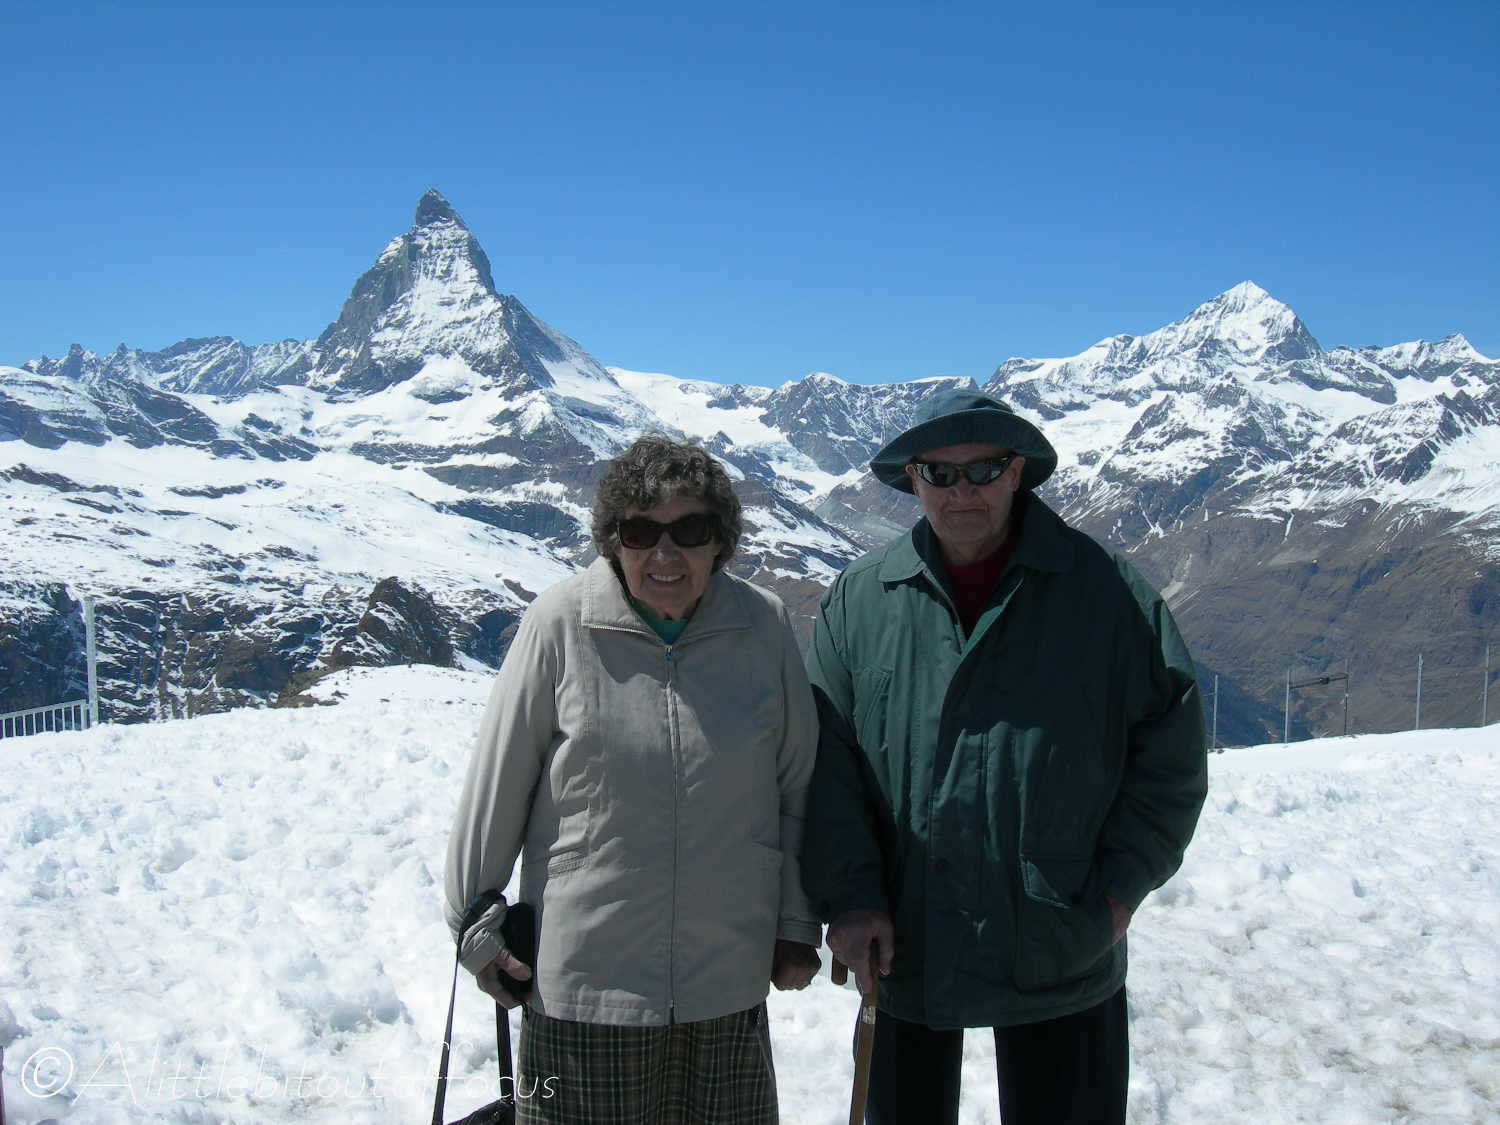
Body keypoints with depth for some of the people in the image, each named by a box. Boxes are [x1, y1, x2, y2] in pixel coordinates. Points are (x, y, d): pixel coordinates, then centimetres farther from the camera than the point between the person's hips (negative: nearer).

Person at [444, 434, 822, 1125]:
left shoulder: (764, 625, -4)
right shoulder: (560, 624, -11)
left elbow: (798, 786, 6)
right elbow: (496, 783, -2)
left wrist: (797, 925, 9)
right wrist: (476, 924, 3)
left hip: (731, 983, 2)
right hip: (583, 984, -2)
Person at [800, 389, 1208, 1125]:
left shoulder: (1107, 593, -5)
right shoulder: (858, 601, -1)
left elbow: (1170, 755, 1)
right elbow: (826, 760, -1)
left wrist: (1124, 884, -5)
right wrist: (848, 893, -9)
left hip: (1061, 951, -1)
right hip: (902, 946, 2)